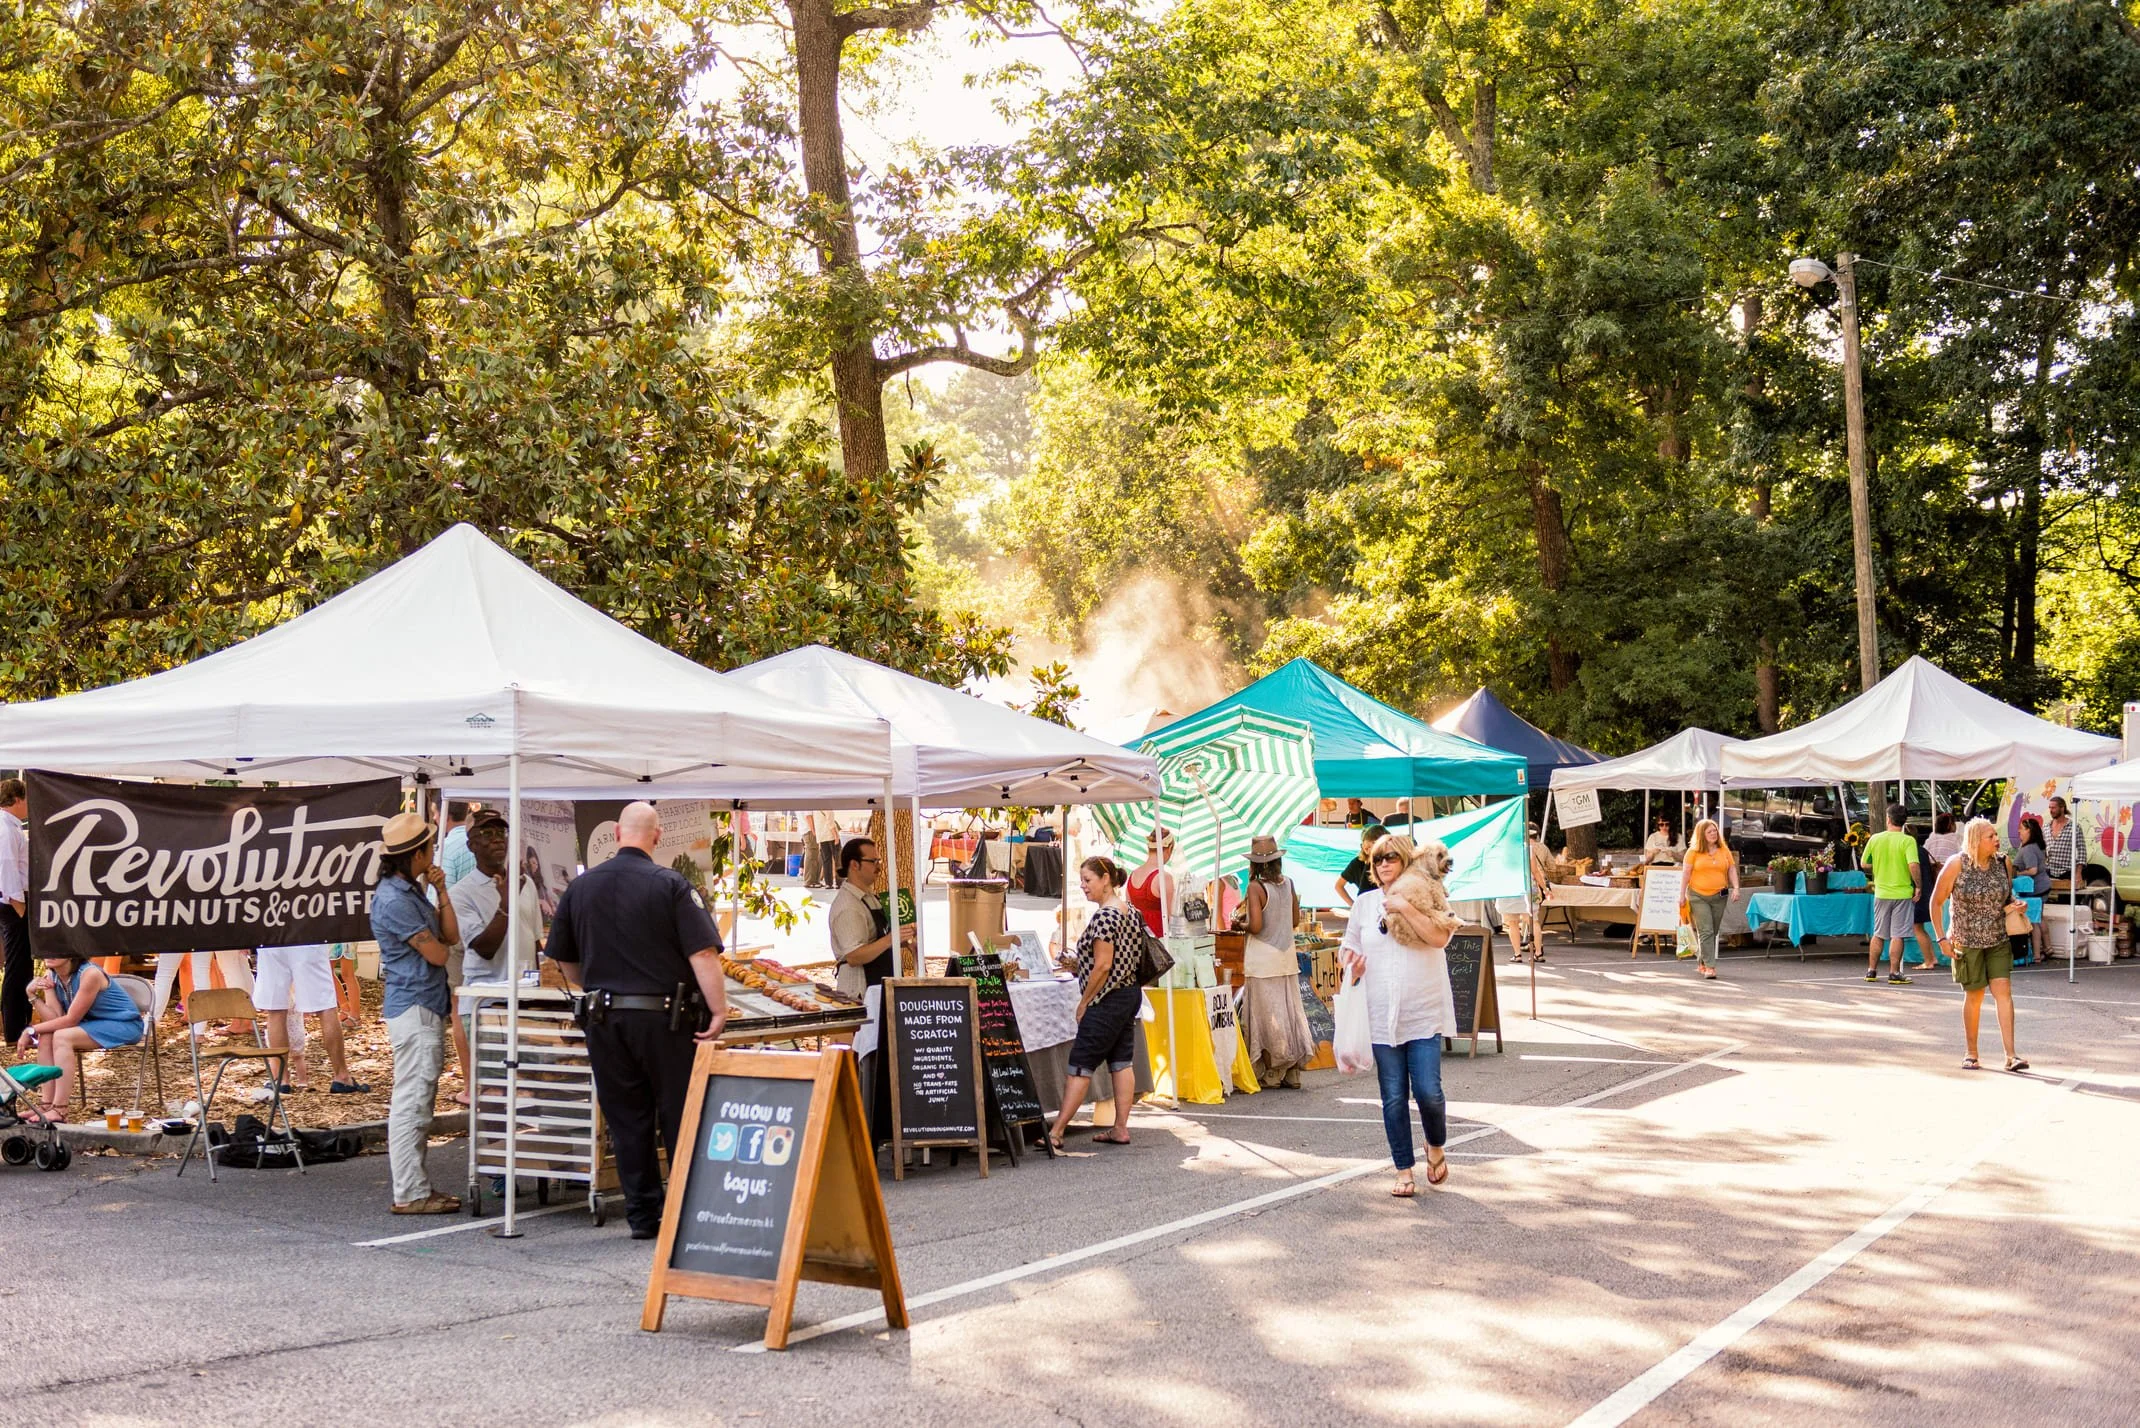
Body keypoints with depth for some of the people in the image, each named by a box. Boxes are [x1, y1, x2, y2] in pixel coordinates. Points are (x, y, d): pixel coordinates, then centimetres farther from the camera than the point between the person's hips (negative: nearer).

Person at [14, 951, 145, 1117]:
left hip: (125, 1025, -8)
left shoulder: (90, 974, -24)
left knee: (62, 1037, -25)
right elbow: (54, 1019, -10)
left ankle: (59, 1110, -27)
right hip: (93, 1025, 8)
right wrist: (32, 995, -21)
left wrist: (31, 1030, -18)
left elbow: (71, 1020, -20)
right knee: (46, 1037, -12)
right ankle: (48, 1105, -10)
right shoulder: (50, 976, -2)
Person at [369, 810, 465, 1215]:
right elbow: (437, 953, -16)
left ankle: (414, 1186, 21)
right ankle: (410, 1194, -5)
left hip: (426, 1007, 11)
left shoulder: (412, 892, 16)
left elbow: (451, 934, 11)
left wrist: (441, 891, 4)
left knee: (417, 1103, 14)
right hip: (414, 1008, -11)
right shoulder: (393, 900, -17)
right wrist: (439, 944, 6)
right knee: (412, 1103, -8)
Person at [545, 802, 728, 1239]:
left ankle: (643, 1215, 12)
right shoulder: (671, 885, -9)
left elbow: (564, 960, 15)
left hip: (605, 1021, 4)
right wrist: (719, 1010, -13)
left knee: (627, 1121, 10)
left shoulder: (580, 887, 5)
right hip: (664, 1018, -4)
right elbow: (703, 954, -16)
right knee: (680, 1118, 6)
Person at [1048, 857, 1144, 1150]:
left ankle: (1056, 1133, -2)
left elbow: (1103, 965, -21)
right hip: (1131, 994, 10)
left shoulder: (1104, 915, -18)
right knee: (1123, 1062, 10)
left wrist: (1084, 1002, -12)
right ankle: (1120, 1129, 11)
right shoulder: (1131, 911, 10)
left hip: (1108, 1002, -10)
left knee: (1081, 1065, -5)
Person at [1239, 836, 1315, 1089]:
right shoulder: (1288, 883, 2)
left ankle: (1272, 1071, 8)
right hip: (1287, 955, 6)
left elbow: (1255, 926, -21)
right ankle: (1292, 1073, 15)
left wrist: (1242, 923, -1)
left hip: (1263, 959, -6)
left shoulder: (1256, 887, -15)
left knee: (1266, 1014, 3)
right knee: (1290, 1010, 10)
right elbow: (1294, 920, 11)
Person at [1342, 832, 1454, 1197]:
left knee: (1428, 1092, -8)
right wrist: (1353, 968, -3)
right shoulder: (1365, 903, 9)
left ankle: (1436, 1147, 22)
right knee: (1394, 1098, 5)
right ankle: (1404, 1171, 15)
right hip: (1381, 1017, 2)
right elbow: (1348, 946, 18)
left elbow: (1440, 936, -13)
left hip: (1423, 1014, -2)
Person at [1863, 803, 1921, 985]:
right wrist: (1918, 886, -9)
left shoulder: (1875, 839, 0)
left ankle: (1871, 971, 17)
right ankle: (1894, 973, 2)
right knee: (1898, 935, 1)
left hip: (1881, 893, 4)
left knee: (1878, 934, 14)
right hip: (1902, 893, -3)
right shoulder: (1907, 841, -11)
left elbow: (1865, 865, 6)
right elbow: (1913, 865, -21)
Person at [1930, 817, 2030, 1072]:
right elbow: (1936, 902, -4)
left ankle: (2011, 1055, -9)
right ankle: (1970, 1053, 22)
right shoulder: (1957, 865, -12)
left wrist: (2014, 905, -5)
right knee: (1974, 996, 7)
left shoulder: (2002, 864, -1)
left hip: (1998, 940, 2)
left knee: (2003, 991, -9)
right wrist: (1942, 939, -8)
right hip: (1967, 942, -2)